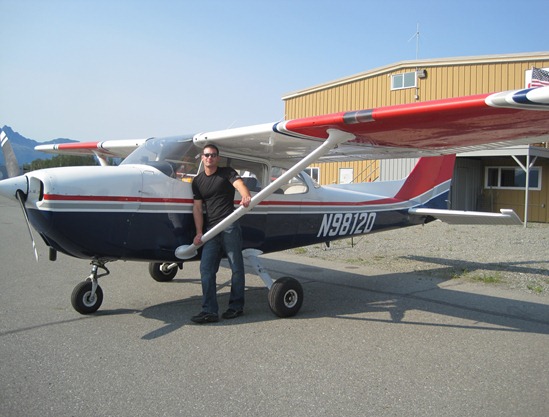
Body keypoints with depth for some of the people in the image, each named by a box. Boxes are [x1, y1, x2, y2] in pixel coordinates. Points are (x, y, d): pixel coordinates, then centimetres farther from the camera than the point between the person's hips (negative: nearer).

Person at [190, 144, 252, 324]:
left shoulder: (227, 173, 3)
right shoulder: (197, 181, 15)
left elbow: (239, 184, -17)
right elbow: (197, 208, 11)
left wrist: (246, 196, -41)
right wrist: (199, 233, 1)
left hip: (229, 226, -4)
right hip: (210, 228, 4)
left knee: (236, 267, 2)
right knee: (206, 269, -2)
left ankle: (236, 306, 15)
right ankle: (209, 311, 1)